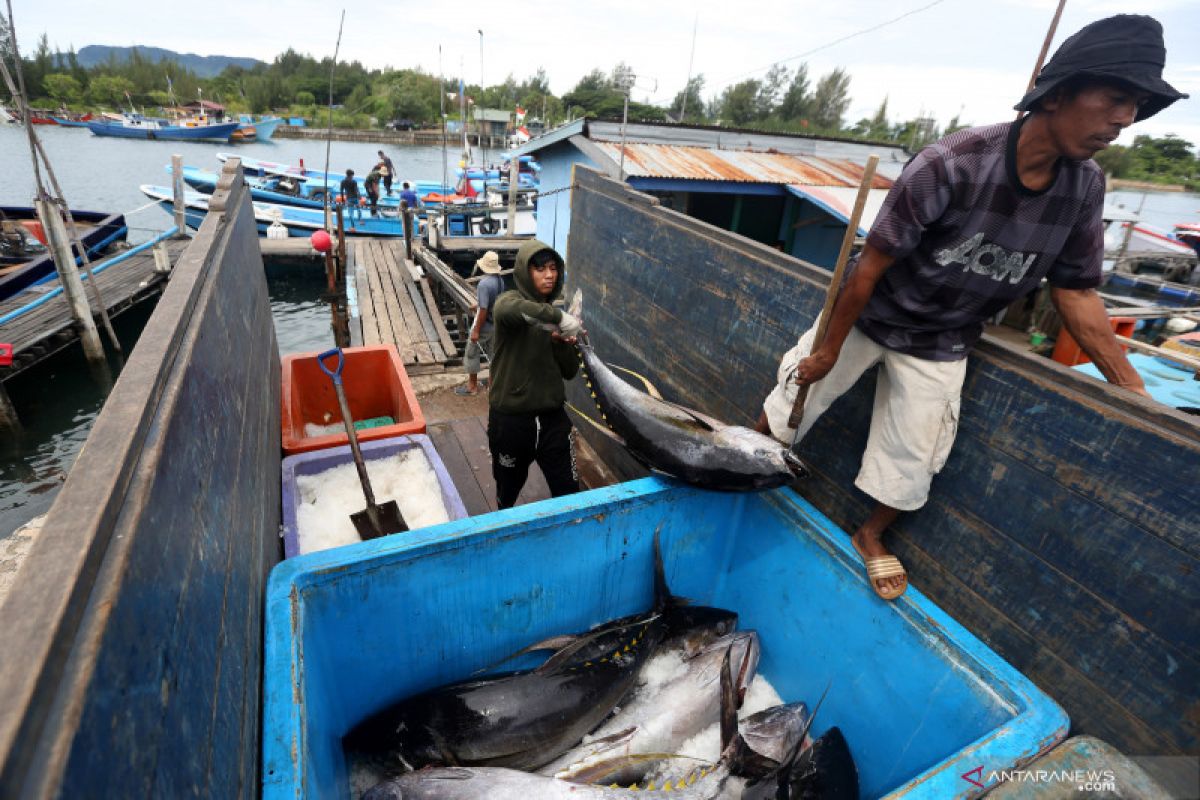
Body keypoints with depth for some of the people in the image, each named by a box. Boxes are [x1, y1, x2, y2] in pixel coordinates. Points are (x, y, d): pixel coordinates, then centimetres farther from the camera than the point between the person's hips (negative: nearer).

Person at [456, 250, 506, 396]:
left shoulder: (484, 283, -25)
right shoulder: (500, 280, 0)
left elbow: (483, 310, -26)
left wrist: (476, 331, -20)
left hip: (484, 325, -8)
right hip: (496, 323, 8)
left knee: (471, 354, 7)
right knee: (492, 352, 18)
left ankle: (472, 386, 16)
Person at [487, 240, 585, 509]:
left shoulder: (553, 315, 7)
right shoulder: (510, 300, -9)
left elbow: (570, 371, 4)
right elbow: (507, 311, -37)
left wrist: (562, 342, -13)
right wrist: (558, 317, -37)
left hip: (552, 417, 4)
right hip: (510, 418, -3)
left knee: (569, 492, 6)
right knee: (508, 492, 18)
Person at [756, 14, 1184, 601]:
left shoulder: (1084, 187, -8)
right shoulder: (951, 166, -27)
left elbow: (1076, 291, 0)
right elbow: (871, 264, -22)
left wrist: (1136, 392, -1)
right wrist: (830, 348, -15)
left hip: (940, 345, 4)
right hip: (866, 317, -4)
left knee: (911, 460, 10)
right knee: (790, 403, 7)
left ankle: (871, 536, 37)